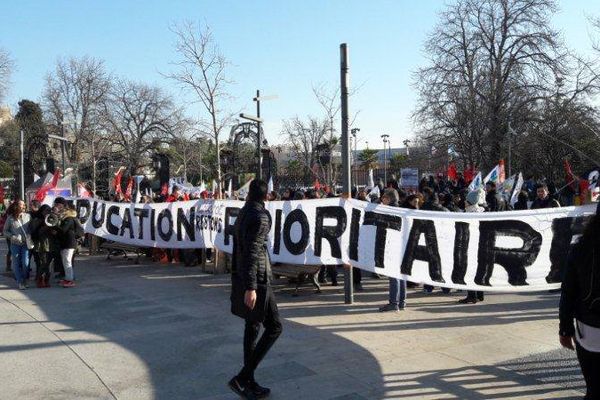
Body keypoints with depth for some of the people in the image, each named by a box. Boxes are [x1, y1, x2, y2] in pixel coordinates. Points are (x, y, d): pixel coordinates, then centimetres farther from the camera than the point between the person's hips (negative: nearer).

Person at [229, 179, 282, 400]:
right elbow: (251, 252, -23)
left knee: (252, 328, 13)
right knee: (274, 327, -1)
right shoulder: (260, 216, -15)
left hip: (241, 279, 9)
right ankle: (242, 378, -4)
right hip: (257, 280, -9)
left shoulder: (242, 214, 13)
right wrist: (250, 287, -24)